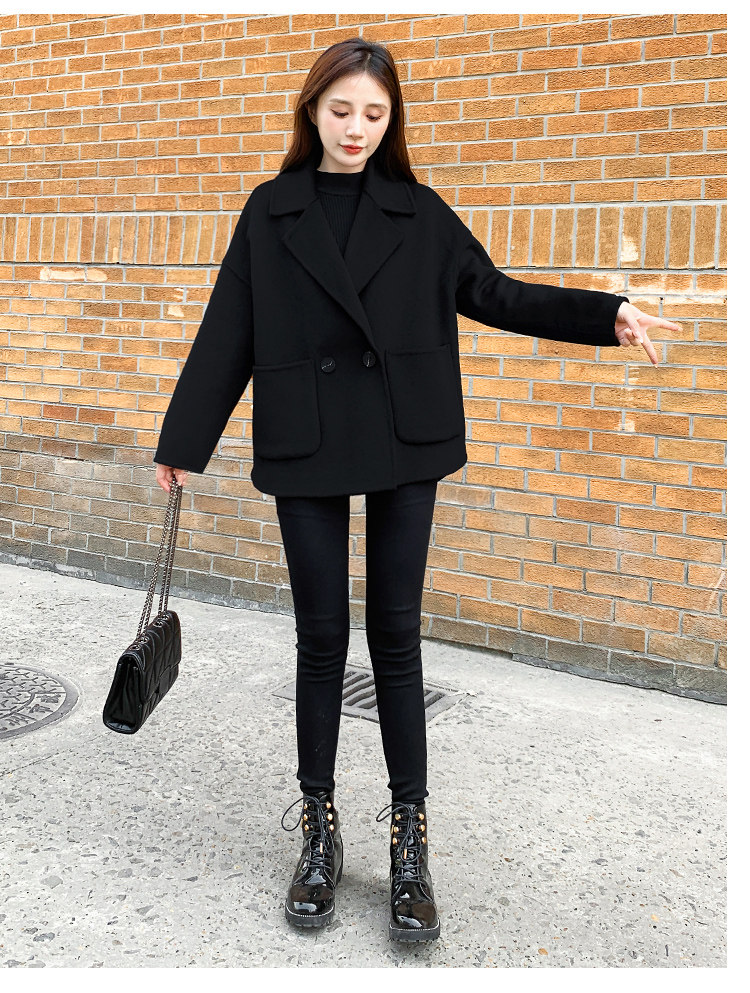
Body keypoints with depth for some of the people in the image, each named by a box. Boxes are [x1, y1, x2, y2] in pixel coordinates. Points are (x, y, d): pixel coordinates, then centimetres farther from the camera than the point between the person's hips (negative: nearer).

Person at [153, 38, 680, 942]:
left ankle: (409, 839, 15)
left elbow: (494, 296, 8)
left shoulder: (419, 212, 7)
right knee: (321, 636, 5)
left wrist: (608, 315, -1)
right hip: (306, 448, 0)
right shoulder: (270, 211, 5)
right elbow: (227, 335, 4)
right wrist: (183, 443, 4)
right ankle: (319, 829, 20)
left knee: (395, 633, 4)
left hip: (404, 444, 1)